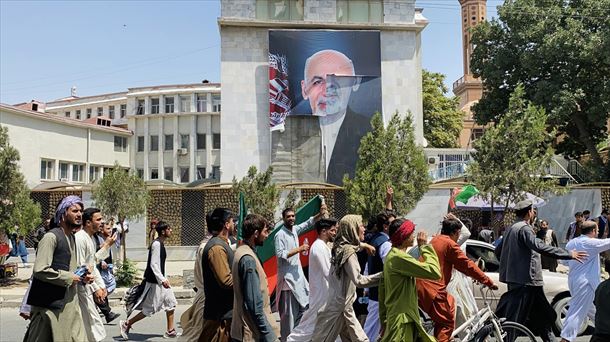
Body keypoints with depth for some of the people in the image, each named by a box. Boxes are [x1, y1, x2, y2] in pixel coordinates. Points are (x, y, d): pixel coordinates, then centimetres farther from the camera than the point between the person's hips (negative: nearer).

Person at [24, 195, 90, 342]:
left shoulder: (72, 237, 15)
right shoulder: (51, 237, -14)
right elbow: (39, 270, -23)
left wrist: (82, 278, 8)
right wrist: (69, 277, -16)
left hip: (69, 302, 8)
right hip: (49, 304, -8)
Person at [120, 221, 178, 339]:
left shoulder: (160, 244, 11)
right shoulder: (156, 244, -19)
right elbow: (154, 264, -25)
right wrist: (162, 280, -30)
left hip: (159, 280, 10)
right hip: (154, 281, -10)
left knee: (171, 303, 10)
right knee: (150, 309, -1)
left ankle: (170, 331, 17)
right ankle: (126, 324, 12)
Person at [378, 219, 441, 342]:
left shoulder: (392, 255, 12)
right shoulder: (399, 257, -19)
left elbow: (382, 288, 16)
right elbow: (435, 272, -25)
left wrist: (384, 320, 21)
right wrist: (424, 247, -12)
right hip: (402, 321, -10)